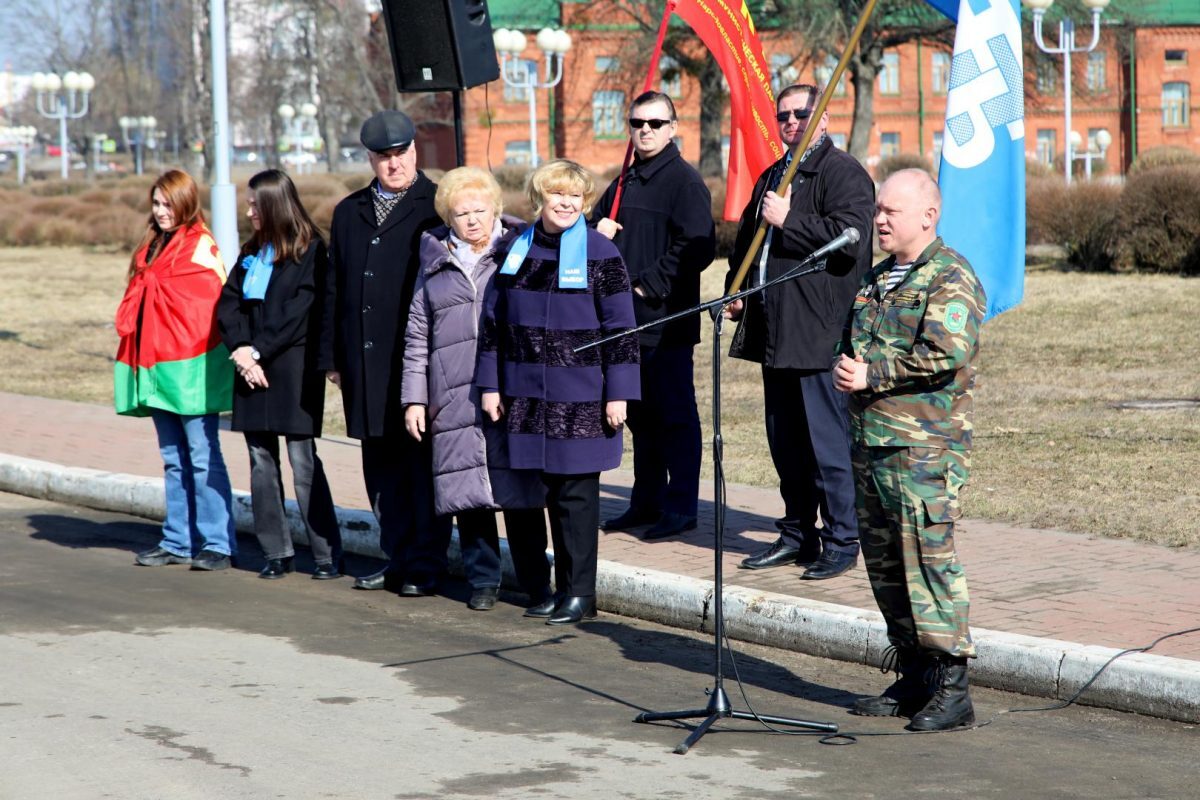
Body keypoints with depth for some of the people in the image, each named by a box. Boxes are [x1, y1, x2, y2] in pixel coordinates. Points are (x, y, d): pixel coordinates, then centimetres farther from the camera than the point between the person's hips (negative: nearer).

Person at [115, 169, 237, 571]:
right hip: (156, 365, 8)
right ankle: (178, 541, 16)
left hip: (189, 367, -8)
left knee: (203, 456, -6)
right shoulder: (151, 247, 17)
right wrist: (133, 348, 15)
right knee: (173, 459, 11)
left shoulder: (200, 246, -5)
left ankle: (217, 543, -4)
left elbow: (220, 300, -11)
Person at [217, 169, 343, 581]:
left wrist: (258, 351, -12)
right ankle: (277, 552, 10)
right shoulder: (252, 253, 16)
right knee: (261, 461, 5)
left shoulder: (309, 251, -4)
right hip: (252, 368, 6)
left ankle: (328, 554, -3)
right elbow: (228, 303, 9)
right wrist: (241, 350, -7)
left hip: (294, 370, -6)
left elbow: (300, 312, -12)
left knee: (303, 461, -8)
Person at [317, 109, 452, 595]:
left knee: (422, 461, -2)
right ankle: (397, 559, 18)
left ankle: (425, 565, 5)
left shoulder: (437, 208, -2)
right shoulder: (349, 214, 16)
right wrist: (331, 356, 13)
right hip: (366, 364, 6)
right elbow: (333, 290, 18)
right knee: (381, 467, 9)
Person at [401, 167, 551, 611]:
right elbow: (417, 337, 18)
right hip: (455, 400, 3)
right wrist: (414, 398, 11)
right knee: (467, 490, 1)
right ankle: (483, 579, 13)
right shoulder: (435, 265, 15)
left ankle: (535, 582, 3)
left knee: (519, 490, -5)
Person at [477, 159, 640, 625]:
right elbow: (493, 321, 12)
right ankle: (563, 587, 18)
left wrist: (618, 394, -9)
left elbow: (620, 330, -5)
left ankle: (580, 592, 7)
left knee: (576, 493, -1)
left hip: (581, 400, -4)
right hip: (529, 396, 4)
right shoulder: (516, 251, 8)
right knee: (548, 491, 9)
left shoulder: (601, 255, -5)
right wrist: (489, 384, 8)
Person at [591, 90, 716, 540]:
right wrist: (598, 231, 3)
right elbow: (597, 223, 28)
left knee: (675, 415, -2)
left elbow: (698, 248, -17)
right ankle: (647, 502, 22)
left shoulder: (684, 181, -9)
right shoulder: (625, 183, 17)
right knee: (640, 415, 14)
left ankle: (681, 508, 2)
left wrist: (650, 284, -17)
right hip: (629, 320, 8)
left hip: (668, 322, -8)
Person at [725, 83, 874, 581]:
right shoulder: (772, 177, 21)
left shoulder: (844, 174, -6)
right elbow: (746, 238, 32)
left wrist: (789, 221, -15)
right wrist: (736, 291, 17)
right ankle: (796, 534, 22)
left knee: (827, 441, -6)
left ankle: (841, 541, 2)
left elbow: (847, 236, -21)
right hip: (776, 332, 9)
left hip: (821, 333, -9)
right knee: (785, 441, 13)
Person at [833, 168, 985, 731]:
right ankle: (913, 678, 21)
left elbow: (947, 352, -21)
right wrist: (844, 368, 6)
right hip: (871, 440, 9)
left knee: (928, 558, -10)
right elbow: (852, 342, 29)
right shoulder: (877, 279, 19)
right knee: (884, 561, 11)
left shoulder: (951, 278, -8)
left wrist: (872, 376, -16)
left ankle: (952, 688, -6)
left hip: (925, 446, -9)